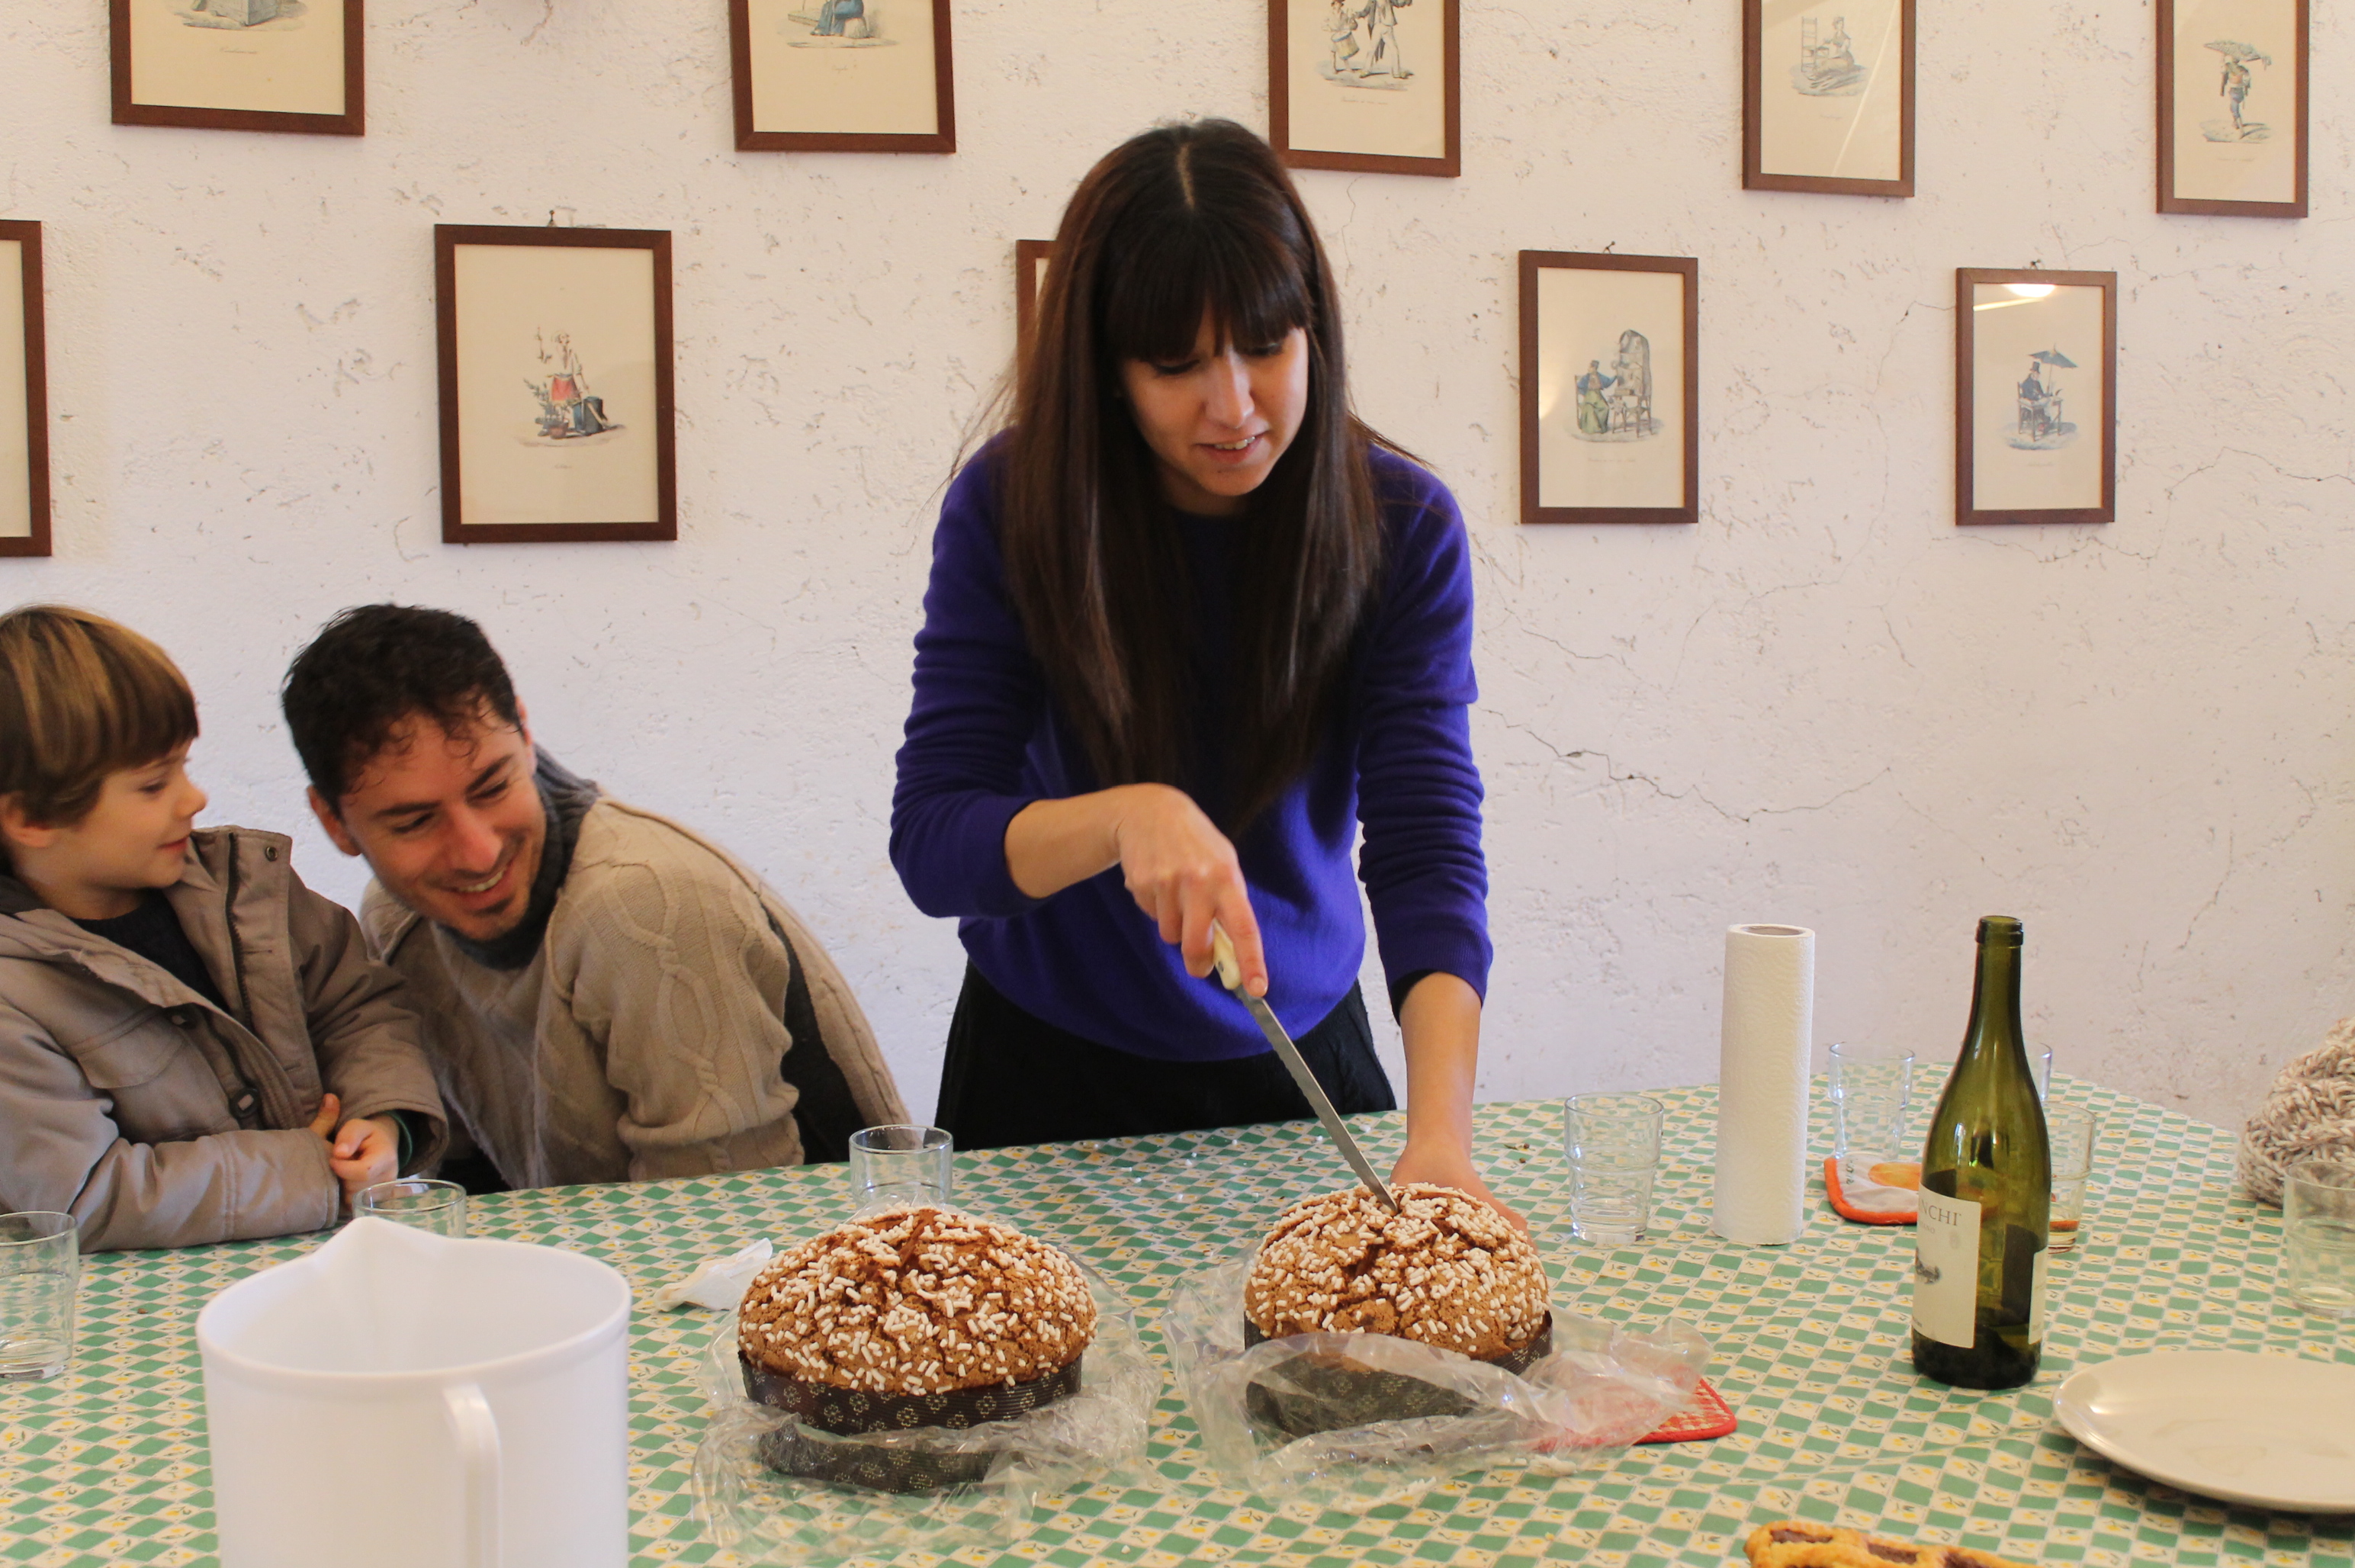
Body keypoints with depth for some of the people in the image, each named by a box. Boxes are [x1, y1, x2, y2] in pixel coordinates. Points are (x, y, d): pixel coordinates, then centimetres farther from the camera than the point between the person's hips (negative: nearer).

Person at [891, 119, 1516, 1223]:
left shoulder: (1402, 527, -17)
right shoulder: (1010, 507, -18)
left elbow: (1429, 850, -24)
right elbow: (930, 843, -22)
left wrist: (1440, 1136, -39)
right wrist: (1123, 817, -41)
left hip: (1304, 1057, 1)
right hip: (1050, 1076, 0)